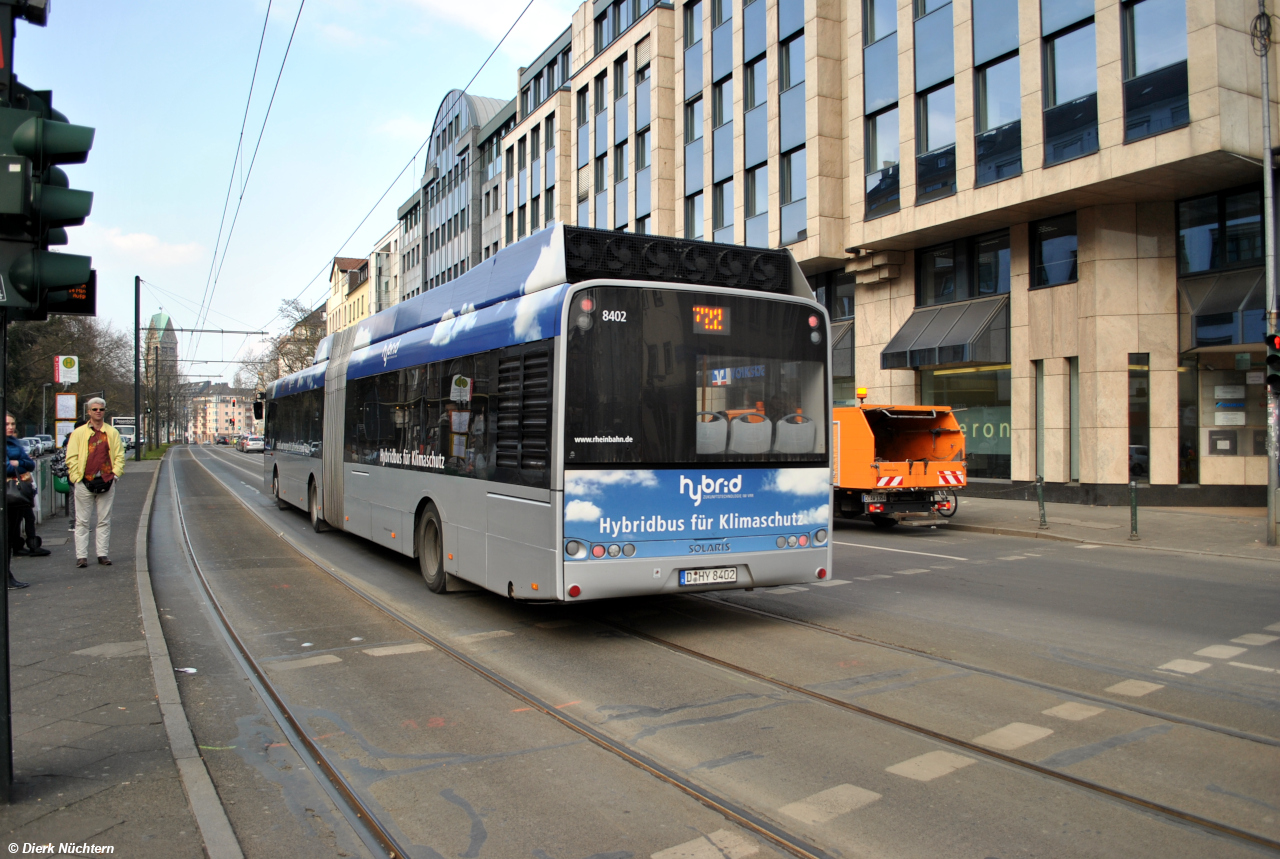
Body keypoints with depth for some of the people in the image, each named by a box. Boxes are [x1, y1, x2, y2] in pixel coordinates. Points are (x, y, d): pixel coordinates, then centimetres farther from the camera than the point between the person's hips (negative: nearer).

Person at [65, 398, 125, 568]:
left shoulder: (112, 433, 9)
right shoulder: (78, 433, 4)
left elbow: (119, 455, 9)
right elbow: (71, 457, 2)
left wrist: (115, 474, -2)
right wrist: (76, 477, -6)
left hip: (106, 482, 1)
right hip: (84, 482, -1)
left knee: (104, 521, 6)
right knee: (82, 521, 2)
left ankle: (102, 554, 13)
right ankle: (81, 556, 7)